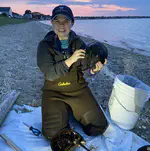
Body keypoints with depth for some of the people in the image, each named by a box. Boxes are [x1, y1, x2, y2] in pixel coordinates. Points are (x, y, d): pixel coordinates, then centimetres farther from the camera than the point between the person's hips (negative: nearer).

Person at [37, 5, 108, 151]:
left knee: (99, 127, -5)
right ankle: (64, 111, 16)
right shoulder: (45, 45, -9)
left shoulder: (79, 42, -1)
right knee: (53, 133, -16)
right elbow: (50, 74, -17)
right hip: (54, 92, -1)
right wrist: (70, 60, -29)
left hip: (78, 89, 2)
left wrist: (94, 69, -27)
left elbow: (86, 68, -3)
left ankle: (72, 110, 21)